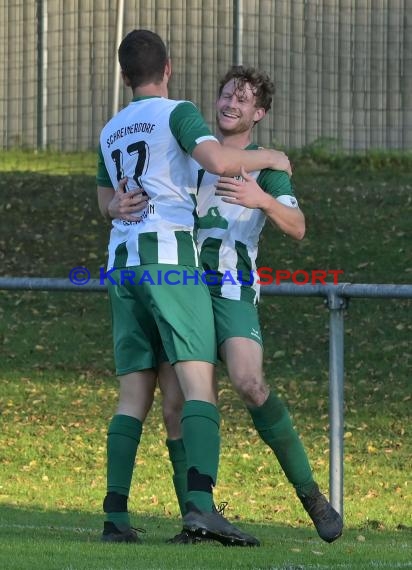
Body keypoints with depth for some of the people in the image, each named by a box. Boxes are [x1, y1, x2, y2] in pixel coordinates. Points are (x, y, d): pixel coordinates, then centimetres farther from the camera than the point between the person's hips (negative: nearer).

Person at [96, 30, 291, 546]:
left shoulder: (111, 131, 22)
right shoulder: (175, 113, 0)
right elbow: (218, 161, -17)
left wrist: (118, 207, 17)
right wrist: (267, 157, 0)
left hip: (121, 265, 7)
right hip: (168, 254, -7)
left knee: (133, 397, 7)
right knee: (199, 385, -14)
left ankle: (115, 517, -3)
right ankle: (200, 504, -31)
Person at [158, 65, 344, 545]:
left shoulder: (266, 165, 6)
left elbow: (296, 228, -9)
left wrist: (261, 199, -30)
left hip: (231, 293, -4)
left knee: (248, 383, -26)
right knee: (174, 406, -6)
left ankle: (309, 492, -16)